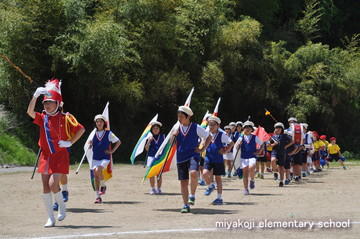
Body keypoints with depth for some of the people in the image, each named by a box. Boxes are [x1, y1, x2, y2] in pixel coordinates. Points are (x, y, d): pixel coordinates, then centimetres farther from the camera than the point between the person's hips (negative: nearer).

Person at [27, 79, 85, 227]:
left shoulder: (65, 118, -4)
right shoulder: (42, 118, 5)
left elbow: (81, 129, -6)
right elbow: (30, 112, -13)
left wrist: (70, 142, -10)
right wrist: (35, 96, -25)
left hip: (60, 156, -4)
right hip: (45, 156, 4)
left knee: (53, 184, -16)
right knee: (45, 187, 2)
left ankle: (62, 206, 14)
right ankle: (51, 218, 10)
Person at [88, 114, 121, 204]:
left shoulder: (108, 133, 0)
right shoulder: (94, 133, 8)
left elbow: (118, 142, 8)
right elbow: (91, 144, 22)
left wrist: (112, 151, 0)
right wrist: (90, 144, -1)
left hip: (105, 157, -3)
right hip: (95, 158, 3)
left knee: (98, 170, -28)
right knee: (96, 176, -2)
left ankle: (103, 185, -1)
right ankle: (98, 197, 4)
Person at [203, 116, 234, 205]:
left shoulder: (222, 135, -5)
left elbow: (231, 143, 1)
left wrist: (226, 151, -8)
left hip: (218, 160, -2)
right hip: (208, 159, 2)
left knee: (218, 178, 4)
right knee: (205, 173, -18)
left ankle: (219, 198, 12)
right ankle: (210, 186, 13)